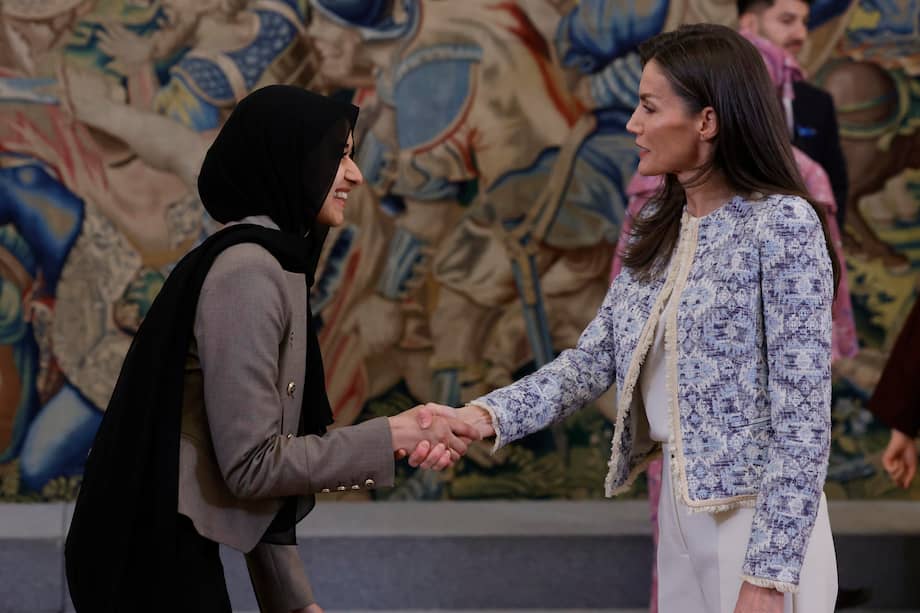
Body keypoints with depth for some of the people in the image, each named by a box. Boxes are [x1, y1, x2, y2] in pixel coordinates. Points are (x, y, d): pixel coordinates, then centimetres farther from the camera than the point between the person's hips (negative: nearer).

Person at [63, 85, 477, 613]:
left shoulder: (264, 263, 12)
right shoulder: (248, 271, -17)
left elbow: (260, 447, 12)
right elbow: (251, 463, -20)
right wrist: (391, 437, -13)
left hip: (173, 553, 9)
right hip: (156, 559, -9)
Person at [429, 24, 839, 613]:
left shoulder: (782, 223, -15)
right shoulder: (656, 228, 8)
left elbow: (803, 416, -17)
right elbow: (594, 360, 7)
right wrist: (486, 416, -10)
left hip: (762, 517, -7)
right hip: (679, 505, 7)